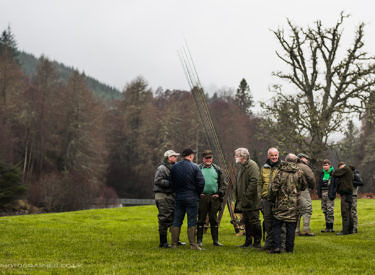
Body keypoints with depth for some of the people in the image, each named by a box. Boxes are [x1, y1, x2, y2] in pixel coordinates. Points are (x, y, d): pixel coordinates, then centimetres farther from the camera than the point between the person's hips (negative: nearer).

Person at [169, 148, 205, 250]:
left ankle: (174, 244, 9)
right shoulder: (195, 167, -7)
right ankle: (192, 244, -1)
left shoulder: (174, 167, 4)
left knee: (177, 221, 8)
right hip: (192, 198, -4)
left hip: (178, 197, 4)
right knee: (192, 221, 0)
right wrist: (198, 193, 4)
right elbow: (201, 182, -11)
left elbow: (171, 182, 7)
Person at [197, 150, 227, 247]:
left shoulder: (217, 169, 11)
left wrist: (219, 193, 0)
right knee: (201, 219, 2)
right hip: (202, 198, -2)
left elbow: (223, 184, 13)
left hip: (214, 198, 2)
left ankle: (215, 240, 12)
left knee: (214, 219, 7)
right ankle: (199, 240, 8)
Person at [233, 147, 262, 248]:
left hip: (252, 201, -10)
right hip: (244, 202, 10)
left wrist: (247, 196, -23)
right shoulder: (242, 166, 18)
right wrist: (238, 197, 17)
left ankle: (257, 243, 2)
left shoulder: (252, 165, -13)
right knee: (246, 221, 14)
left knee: (254, 221, -4)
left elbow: (254, 181, -22)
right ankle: (248, 242, 22)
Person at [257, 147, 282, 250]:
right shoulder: (264, 168, 13)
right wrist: (260, 196, 10)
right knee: (268, 220, 9)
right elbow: (260, 183, 19)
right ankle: (269, 242, 18)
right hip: (266, 199, 4)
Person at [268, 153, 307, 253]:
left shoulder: (281, 172, -6)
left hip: (281, 204, -1)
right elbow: (304, 186, 11)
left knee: (276, 225, 6)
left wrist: (272, 199, 8)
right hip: (294, 205, 1)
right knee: (291, 226, 7)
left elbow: (273, 188, -8)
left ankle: (276, 246, -3)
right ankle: (289, 248, 8)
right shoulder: (299, 173, -1)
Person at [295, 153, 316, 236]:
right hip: (303, 191, -8)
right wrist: (312, 187, 4)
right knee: (307, 209, -7)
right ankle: (306, 229, -14)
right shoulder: (304, 167, -5)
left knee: (298, 211, 11)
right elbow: (311, 177, -13)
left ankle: (297, 230, 11)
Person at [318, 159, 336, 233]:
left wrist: (332, 193, -15)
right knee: (325, 210, 7)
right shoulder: (322, 174, 13)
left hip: (330, 193, -6)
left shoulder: (333, 173, -4)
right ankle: (327, 227, 12)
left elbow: (335, 184, -9)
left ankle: (331, 227, -3)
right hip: (323, 193, 6)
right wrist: (319, 193, 7)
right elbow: (319, 184, 16)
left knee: (330, 210, -7)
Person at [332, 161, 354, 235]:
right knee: (348, 212, 14)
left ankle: (345, 231, -15)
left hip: (345, 193, -10)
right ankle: (350, 229, 18)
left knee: (345, 212, -12)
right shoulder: (349, 171, 22)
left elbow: (334, 174, -9)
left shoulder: (345, 168, -6)